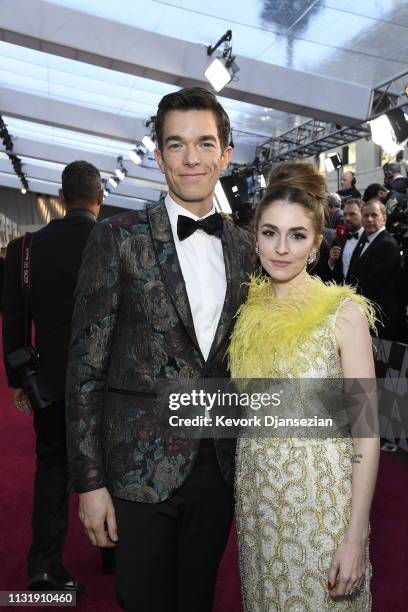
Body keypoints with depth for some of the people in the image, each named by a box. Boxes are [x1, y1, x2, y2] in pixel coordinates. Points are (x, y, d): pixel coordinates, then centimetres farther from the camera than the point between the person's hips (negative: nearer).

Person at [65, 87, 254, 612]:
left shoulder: (243, 247, 5)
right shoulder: (119, 238, -9)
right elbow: (86, 365, -9)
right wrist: (90, 481, -11)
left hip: (219, 465, 4)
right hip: (141, 469, -4)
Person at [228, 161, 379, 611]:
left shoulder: (343, 312, -13)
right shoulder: (248, 308, 1)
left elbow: (366, 431, -12)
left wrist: (355, 535, -14)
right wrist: (242, 497, 6)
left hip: (320, 494, -4)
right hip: (255, 490, 4)